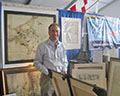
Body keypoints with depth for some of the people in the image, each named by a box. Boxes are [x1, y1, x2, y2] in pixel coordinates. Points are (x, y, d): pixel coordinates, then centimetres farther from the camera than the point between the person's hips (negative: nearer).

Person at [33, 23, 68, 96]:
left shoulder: (62, 46, 9)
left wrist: (64, 70, 0)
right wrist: (47, 72, -13)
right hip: (48, 77, -4)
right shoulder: (42, 46, -4)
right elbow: (37, 63, -3)